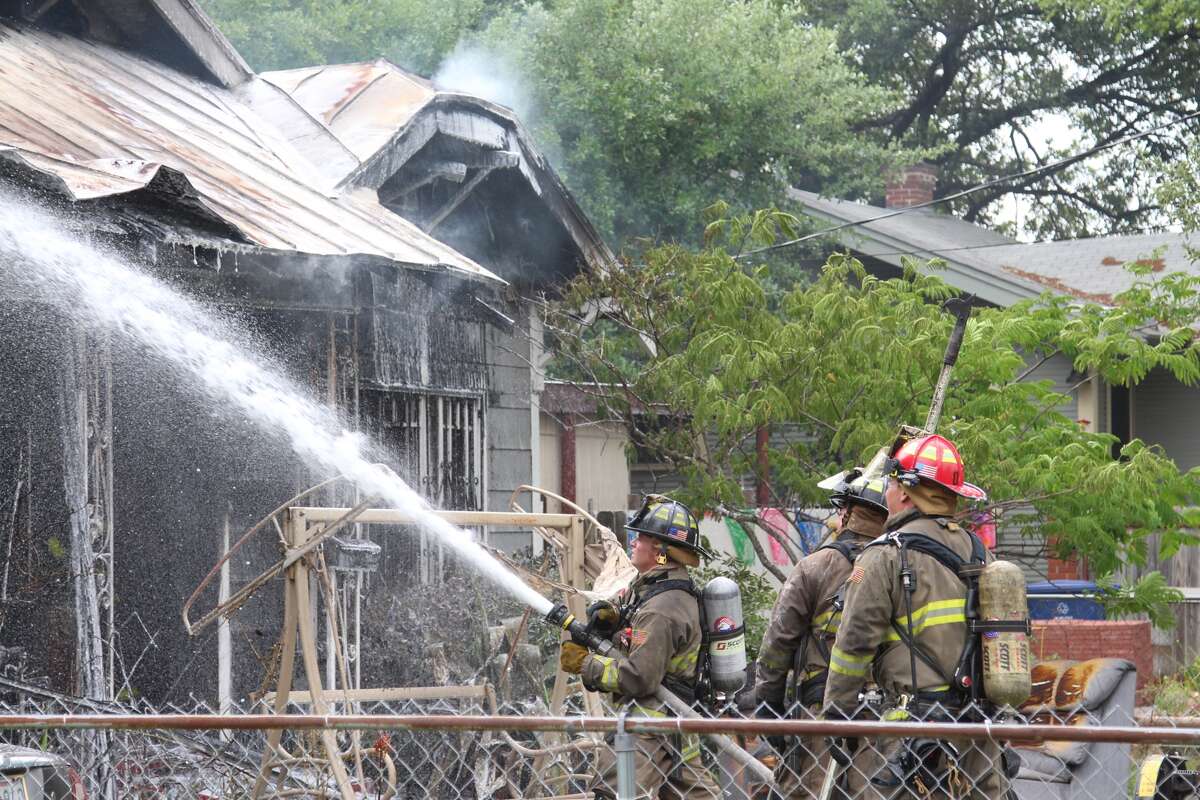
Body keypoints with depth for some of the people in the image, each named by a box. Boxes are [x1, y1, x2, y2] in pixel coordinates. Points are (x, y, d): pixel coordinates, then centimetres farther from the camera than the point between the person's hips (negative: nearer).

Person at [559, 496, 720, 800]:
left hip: (649, 724, -11)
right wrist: (614, 621, 3)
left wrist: (584, 664, -14)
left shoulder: (661, 609, -21)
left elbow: (638, 678, -23)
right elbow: (645, 641, 23)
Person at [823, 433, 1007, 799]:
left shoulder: (886, 556, -8)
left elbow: (854, 643, -9)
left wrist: (835, 718, -2)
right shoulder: (979, 553, 13)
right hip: (978, 726, 7)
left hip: (914, 724, -7)